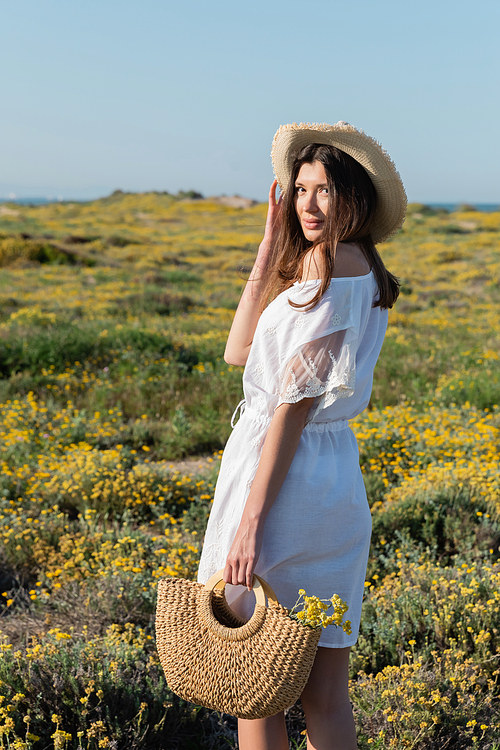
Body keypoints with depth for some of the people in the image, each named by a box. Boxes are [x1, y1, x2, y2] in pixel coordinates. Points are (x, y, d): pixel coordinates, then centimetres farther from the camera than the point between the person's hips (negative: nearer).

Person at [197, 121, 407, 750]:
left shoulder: (331, 276, -14)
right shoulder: (360, 274, 14)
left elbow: (294, 405, -18)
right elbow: (238, 352, 9)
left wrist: (251, 520, -18)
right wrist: (270, 249, 8)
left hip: (286, 478, -9)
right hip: (335, 475, 9)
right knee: (325, 692, 15)